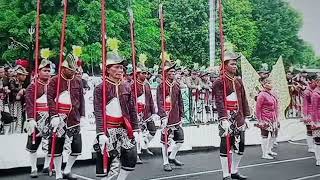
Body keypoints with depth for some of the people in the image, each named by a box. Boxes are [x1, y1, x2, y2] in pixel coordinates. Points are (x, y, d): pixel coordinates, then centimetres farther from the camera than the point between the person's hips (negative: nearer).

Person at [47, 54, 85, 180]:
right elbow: (50, 99, -9)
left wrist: (82, 116, 8)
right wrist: (54, 116, -18)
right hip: (59, 119, -4)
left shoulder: (78, 82, 11)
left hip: (74, 119, 4)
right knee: (57, 148, 4)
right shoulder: (55, 80, -2)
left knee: (77, 148, 5)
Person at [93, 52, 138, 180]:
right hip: (108, 130, -4)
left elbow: (132, 110, 9)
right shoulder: (100, 88, -5)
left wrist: (135, 130, 4)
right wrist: (101, 134, -20)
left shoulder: (127, 87, 8)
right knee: (104, 161, 2)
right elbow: (98, 112, -12)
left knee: (131, 158, -2)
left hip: (124, 129, 4)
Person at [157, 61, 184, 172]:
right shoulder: (161, 86, -8)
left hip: (176, 118, 6)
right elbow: (160, 103, -14)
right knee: (165, 141, 4)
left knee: (180, 139, 9)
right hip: (167, 117, -6)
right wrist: (163, 117, -21)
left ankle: (172, 157, 29)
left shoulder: (176, 86, 11)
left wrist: (181, 116, 14)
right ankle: (166, 163, 15)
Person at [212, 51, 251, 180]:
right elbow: (219, 102, -14)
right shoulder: (219, 82, -6)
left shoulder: (239, 81, 15)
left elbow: (244, 100, 17)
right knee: (226, 146, -1)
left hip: (239, 117, 7)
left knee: (240, 145, 11)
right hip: (227, 117, -7)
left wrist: (246, 117, 12)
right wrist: (224, 119, -22)